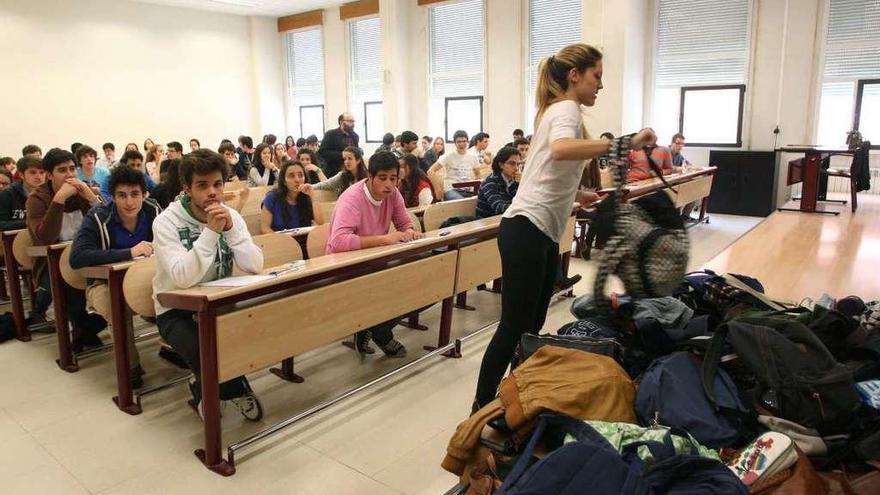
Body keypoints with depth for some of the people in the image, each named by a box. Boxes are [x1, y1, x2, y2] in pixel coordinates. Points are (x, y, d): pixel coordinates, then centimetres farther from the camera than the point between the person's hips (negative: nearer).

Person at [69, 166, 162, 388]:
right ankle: (131, 366, -11)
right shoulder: (98, 218, -19)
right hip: (105, 283, -3)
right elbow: (76, 258, -31)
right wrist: (130, 252, -36)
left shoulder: (153, 211, -9)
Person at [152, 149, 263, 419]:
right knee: (205, 352, -32)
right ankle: (236, 390, 1)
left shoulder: (231, 216, -3)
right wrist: (211, 231, -32)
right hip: (176, 310, -4)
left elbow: (255, 266, -15)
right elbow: (183, 278, -31)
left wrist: (231, 229, -26)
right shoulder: (166, 222, -16)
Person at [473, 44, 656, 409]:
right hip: (527, 231, -10)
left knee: (532, 326, 14)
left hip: (544, 233, 10)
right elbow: (561, 150, -34)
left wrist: (578, 195, 20)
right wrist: (624, 143, -33)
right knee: (514, 327, -6)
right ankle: (482, 407, 3)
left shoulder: (557, 109, 22)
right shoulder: (566, 108, -8)